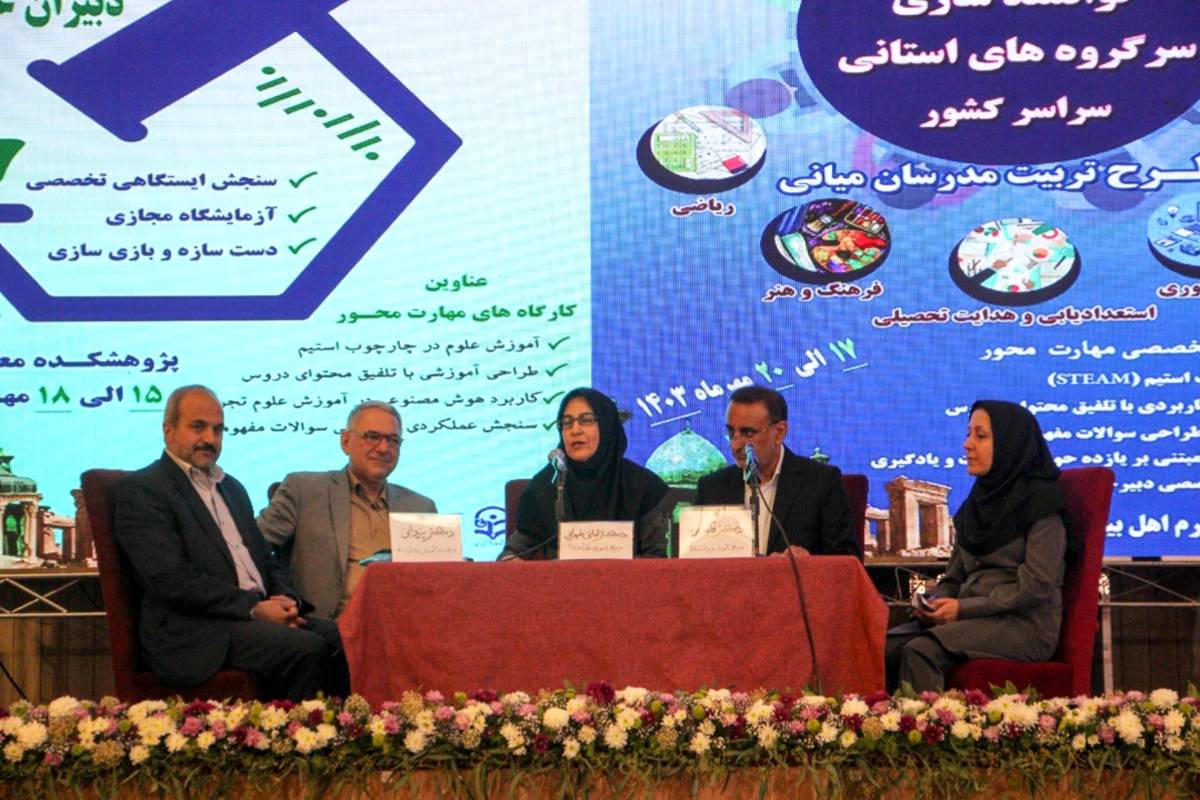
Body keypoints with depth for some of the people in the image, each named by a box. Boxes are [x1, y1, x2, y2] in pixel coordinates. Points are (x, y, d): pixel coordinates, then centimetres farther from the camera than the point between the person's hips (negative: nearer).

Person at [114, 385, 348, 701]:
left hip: (261, 614, 8)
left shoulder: (231, 488, 25)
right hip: (194, 633, -7)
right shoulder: (140, 490, -2)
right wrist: (253, 607, -16)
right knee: (306, 648, -28)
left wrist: (286, 600, 2)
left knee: (341, 638, -18)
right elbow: (171, 580, -13)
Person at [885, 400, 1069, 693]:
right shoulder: (976, 502, 19)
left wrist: (963, 607, -14)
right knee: (884, 647, -20)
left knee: (921, 651, -32)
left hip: (1024, 625, -6)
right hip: (973, 619, 7)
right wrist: (936, 602, -3)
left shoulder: (1040, 500, -3)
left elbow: (1036, 587, -11)